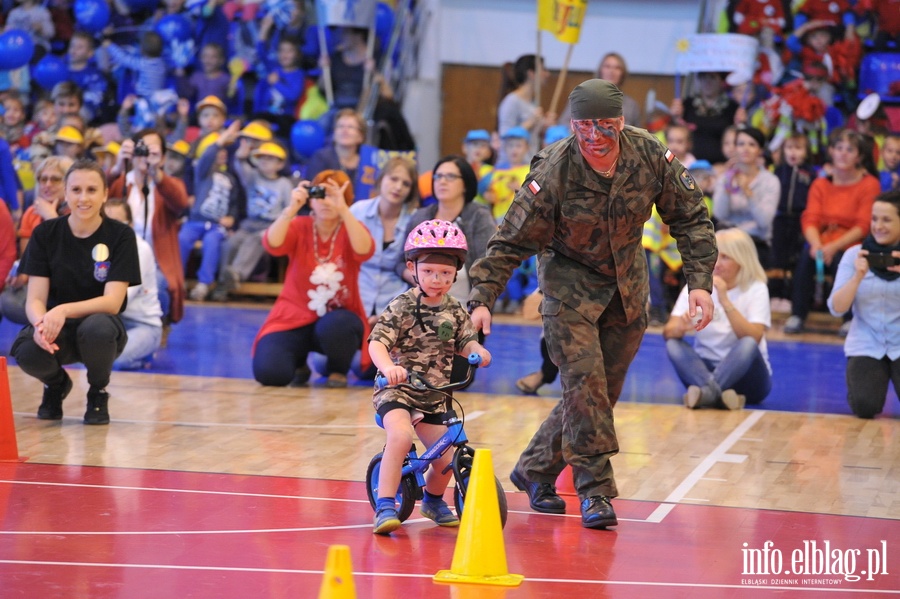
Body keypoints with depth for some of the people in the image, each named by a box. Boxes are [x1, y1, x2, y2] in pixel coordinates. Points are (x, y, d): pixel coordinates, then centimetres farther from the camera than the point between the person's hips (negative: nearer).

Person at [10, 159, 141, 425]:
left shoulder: (121, 236, -9)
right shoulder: (45, 234, -4)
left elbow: (112, 301, -16)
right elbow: (35, 299, -8)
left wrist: (64, 311, -34)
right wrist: (41, 323, -33)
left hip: (101, 329, -1)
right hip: (57, 332, 1)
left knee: (95, 327, -38)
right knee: (27, 352, -34)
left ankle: (98, 393, -4)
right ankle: (56, 384, 6)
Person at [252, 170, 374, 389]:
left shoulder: (350, 230, -4)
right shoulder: (299, 227, -4)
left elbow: (364, 251, -28)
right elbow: (272, 245, -25)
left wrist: (343, 209, -38)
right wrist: (292, 208, -39)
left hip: (337, 318, 0)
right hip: (294, 318, 0)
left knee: (335, 326, -38)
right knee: (269, 372, -24)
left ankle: (338, 370, -3)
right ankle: (298, 363, 14)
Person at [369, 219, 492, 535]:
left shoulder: (455, 310, 4)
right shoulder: (402, 306, -12)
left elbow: (466, 342, 3)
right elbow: (377, 343, -20)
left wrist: (478, 351, -23)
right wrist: (388, 367, -42)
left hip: (433, 396, 5)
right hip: (397, 389, -5)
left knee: (445, 460, 3)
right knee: (401, 435, -34)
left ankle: (433, 501, 36)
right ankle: (385, 506, -28)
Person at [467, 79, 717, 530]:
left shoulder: (650, 156, -16)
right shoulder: (552, 173, -25)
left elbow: (690, 217, -5)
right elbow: (511, 242, -17)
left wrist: (700, 281, -14)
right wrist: (482, 298, -25)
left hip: (627, 281, 4)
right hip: (569, 278, -4)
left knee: (605, 388, 6)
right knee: (583, 379, -18)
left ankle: (535, 470, 22)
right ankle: (595, 491, -11)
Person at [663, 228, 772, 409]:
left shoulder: (756, 289, -6)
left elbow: (753, 339, -21)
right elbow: (668, 333, -11)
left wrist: (725, 301, -29)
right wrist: (681, 327, -35)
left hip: (744, 375, -2)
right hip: (704, 369, 2)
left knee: (748, 344, -32)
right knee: (673, 344, -25)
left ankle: (706, 392, -49)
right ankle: (715, 392, -48)